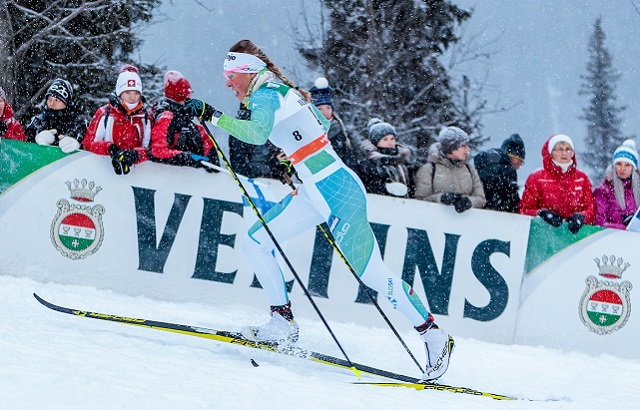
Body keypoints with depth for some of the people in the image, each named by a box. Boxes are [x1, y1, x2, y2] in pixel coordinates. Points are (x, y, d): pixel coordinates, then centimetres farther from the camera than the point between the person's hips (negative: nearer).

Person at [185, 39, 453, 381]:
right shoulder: (284, 91, 15)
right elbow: (322, 124, 29)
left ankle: (433, 334, 2)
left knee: (371, 274, -7)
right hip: (314, 192, 10)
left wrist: (214, 116, -33)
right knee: (255, 242, 5)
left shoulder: (266, 95, -13)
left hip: (337, 193, -10)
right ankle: (283, 324, 8)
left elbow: (257, 133, -34)